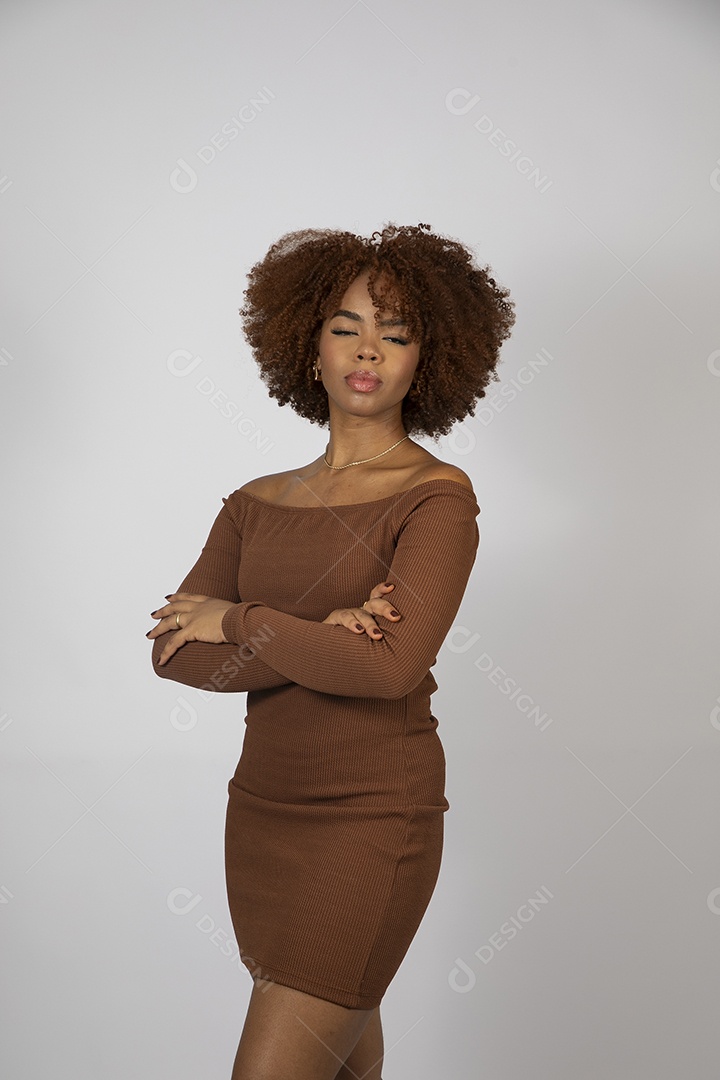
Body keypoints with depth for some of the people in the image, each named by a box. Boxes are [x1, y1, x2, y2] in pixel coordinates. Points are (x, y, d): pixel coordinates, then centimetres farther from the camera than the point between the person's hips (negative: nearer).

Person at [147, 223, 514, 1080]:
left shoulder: (437, 496, -8)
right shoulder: (259, 503, 8)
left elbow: (390, 667, -21)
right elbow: (175, 649, -2)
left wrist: (240, 621, -9)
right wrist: (320, 640, -16)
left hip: (373, 817, -5)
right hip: (262, 808, 6)